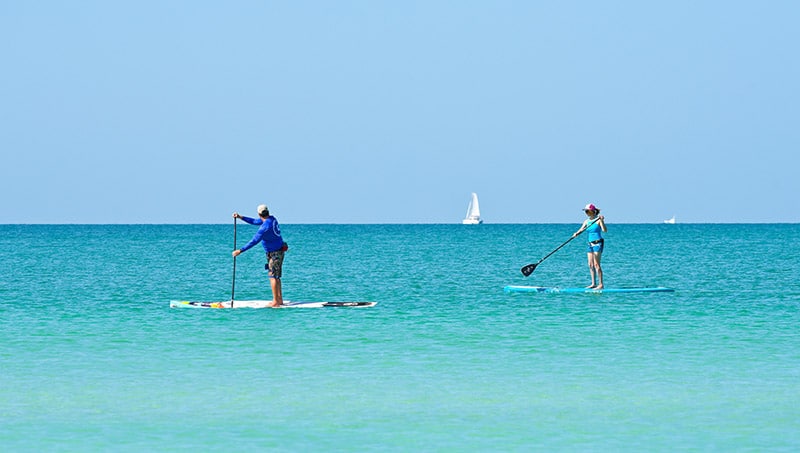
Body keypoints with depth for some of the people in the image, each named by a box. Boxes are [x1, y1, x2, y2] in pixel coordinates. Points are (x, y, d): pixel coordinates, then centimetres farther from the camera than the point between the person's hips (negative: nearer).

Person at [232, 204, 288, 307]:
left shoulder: (265, 227, -25)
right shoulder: (272, 218, 3)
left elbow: (254, 241, -24)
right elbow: (254, 221, 18)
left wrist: (240, 251, -19)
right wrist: (240, 217, 15)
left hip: (274, 254, -9)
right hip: (279, 251, 9)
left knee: (273, 276, -7)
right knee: (276, 277, 14)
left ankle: (276, 302, -7)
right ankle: (279, 300, 17)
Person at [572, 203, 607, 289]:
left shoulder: (598, 220, -8)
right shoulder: (587, 221, 12)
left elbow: (604, 230, -19)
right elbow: (580, 230, 5)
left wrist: (601, 220, -29)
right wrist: (576, 234, -16)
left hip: (598, 243, -7)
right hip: (590, 244, 7)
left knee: (596, 264, -11)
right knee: (591, 264, 7)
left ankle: (601, 284, -10)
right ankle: (593, 283, 13)